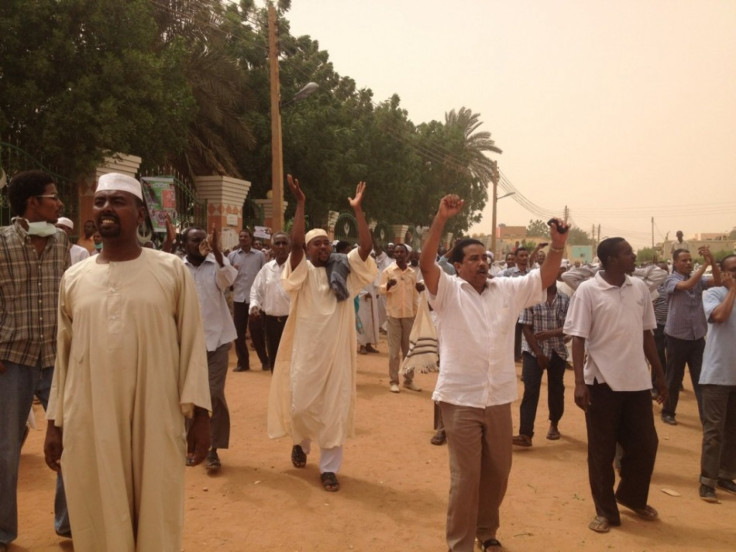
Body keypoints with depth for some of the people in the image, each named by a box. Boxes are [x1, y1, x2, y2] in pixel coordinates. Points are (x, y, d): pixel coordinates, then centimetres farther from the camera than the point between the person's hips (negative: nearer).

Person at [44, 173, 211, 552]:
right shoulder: (74, 278, 7)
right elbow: (63, 355, 12)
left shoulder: (172, 271, -2)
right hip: (88, 424, 3)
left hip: (156, 423, -2)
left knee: (157, 520, 10)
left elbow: (192, 344, -2)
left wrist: (199, 414, -5)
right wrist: (55, 423, 11)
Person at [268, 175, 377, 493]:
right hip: (306, 350, -1)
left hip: (336, 351, 2)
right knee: (300, 405, 9)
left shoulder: (344, 269, 4)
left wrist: (357, 209, -11)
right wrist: (300, 204, -22)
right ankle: (301, 443, 41)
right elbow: (295, 242, -19)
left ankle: (329, 468, 17)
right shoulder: (303, 272, -3)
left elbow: (366, 246, -7)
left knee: (335, 409, 6)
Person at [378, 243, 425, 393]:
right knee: (394, 349, 0)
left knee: (409, 348, 9)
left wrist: (417, 311, 4)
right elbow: (380, 290, -7)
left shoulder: (413, 272, 7)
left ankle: (409, 380, 18)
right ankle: (393, 381, 6)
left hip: (409, 314, 3)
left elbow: (414, 293, 13)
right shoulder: (388, 271, -3)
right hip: (394, 314, -3)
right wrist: (388, 285, -25)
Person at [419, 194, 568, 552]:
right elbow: (426, 263, -20)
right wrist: (441, 220, -30)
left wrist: (557, 245, -7)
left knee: (498, 472, 17)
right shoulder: (448, 291, -5)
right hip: (460, 399, -5)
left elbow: (545, 278, 10)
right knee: (466, 476, 2)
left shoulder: (508, 290, 9)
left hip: (499, 398, 5)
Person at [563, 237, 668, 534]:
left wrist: (659, 375, 14)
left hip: (637, 381, 5)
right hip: (602, 382, -4)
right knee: (602, 451, 6)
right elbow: (578, 339, -11)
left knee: (645, 444, 12)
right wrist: (579, 382, -18)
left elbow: (647, 334, 13)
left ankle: (632, 497, 37)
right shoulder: (588, 290, -10)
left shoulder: (640, 288, 5)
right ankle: (606, 510, 22)